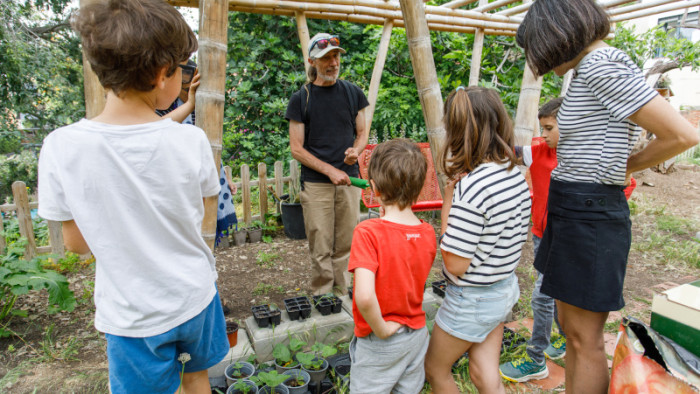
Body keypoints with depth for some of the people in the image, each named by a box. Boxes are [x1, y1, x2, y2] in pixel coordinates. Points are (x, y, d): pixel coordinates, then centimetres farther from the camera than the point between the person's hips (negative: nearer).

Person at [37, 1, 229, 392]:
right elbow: (198, 218, -4)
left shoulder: (61, 148, -19)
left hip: (132, 314, 0)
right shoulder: (191, 140, -19)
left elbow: (76, 241, -6)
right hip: (194, 298, 1)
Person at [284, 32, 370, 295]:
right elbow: (296, 148, -2)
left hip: (349, 179, 3)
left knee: (345, 246, 8)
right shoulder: (301, 99, 0)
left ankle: (341, 296, 22)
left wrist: (356, 150, -8)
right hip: (315, 183, -2)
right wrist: (330, 170, -11)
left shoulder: (353, 93, 9)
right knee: (321, 250, 1)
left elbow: (362, 132, 16)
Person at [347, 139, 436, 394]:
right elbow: (416, 280, 3)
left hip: (380, 344, -5)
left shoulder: (369, 232, -27)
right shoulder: (428, 233, -9)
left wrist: (381, 329, -20)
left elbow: (364, 296, -37)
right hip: (417, 334, 5)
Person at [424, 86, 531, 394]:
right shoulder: (516, 174, -4)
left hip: (472, 299, -8)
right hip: (505, 289, 8)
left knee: (435, 368, 19)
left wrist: (448, 199, -20)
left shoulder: (470, 188, -30)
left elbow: (454, 265, -24)